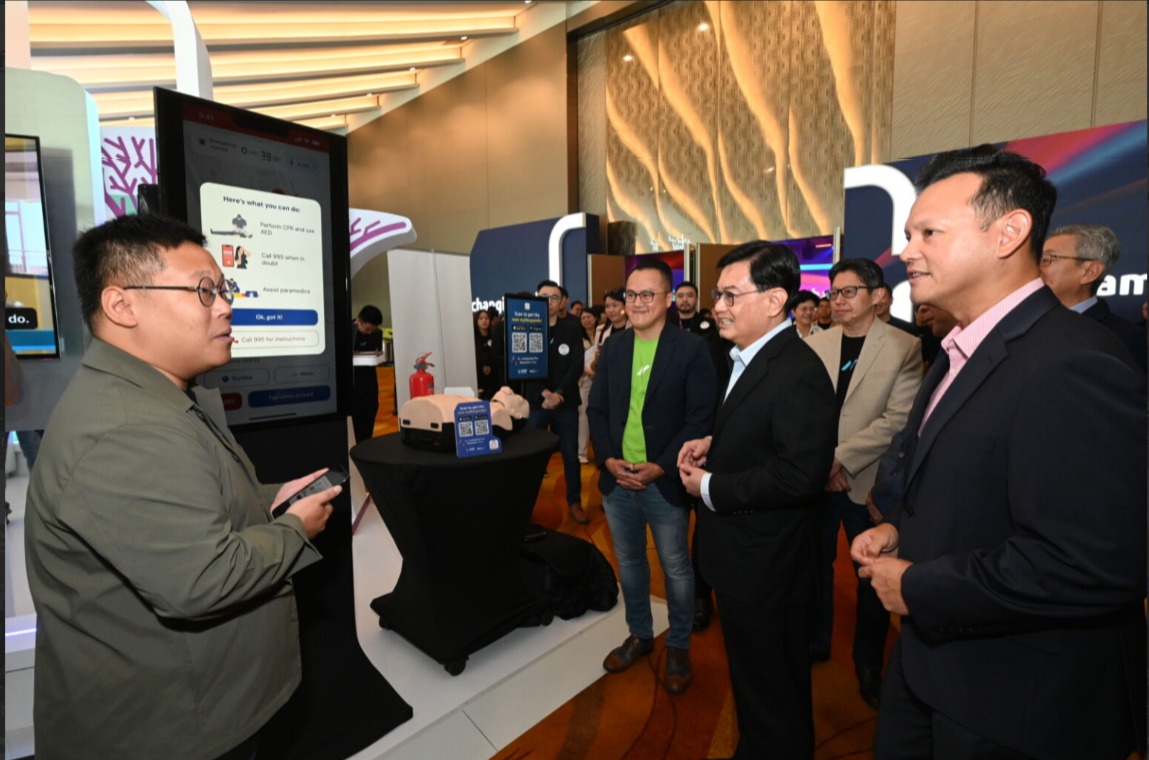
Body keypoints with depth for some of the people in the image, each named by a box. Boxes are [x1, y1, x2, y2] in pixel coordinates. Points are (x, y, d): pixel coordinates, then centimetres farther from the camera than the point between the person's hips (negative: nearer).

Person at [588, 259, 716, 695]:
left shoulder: (691, 349, -8)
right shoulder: (613, 348, 6)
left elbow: (701, 417, -12)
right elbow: (597, 409, 6)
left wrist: (660, 467, -18)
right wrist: (608, 459, -8)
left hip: (665, 482, -4)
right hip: (617, 479, 5)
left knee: (676, 568, 12)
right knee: (629, 563, 19)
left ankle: (679, 647, 35)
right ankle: (639, 635, 41)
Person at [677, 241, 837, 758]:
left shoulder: (797, 372, -25)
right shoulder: (749, 359, 6)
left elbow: (802, 475, -30)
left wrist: (711, 488, -21)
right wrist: (712, 443, 0)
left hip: (765, 566, -9)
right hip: (742, 558, 10)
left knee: (771, 690, 14)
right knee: (751, 675, 29)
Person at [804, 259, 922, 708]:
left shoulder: (904, 347, -7)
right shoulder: (815, 344, 2)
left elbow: (897, 419, -13)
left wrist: (842, 459, -17)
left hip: (867, 480, -2)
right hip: (815, 478, 3)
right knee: (816, 563, 16)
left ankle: (868, 662, 34)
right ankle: (815, 642, 38)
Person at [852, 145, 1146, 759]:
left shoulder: (1073, 367, -25)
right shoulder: (962, 353, 6)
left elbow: (1089, 566, -30)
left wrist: (916, 588, -21)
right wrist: (900, 532, 0)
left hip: (1019, 708, -8)